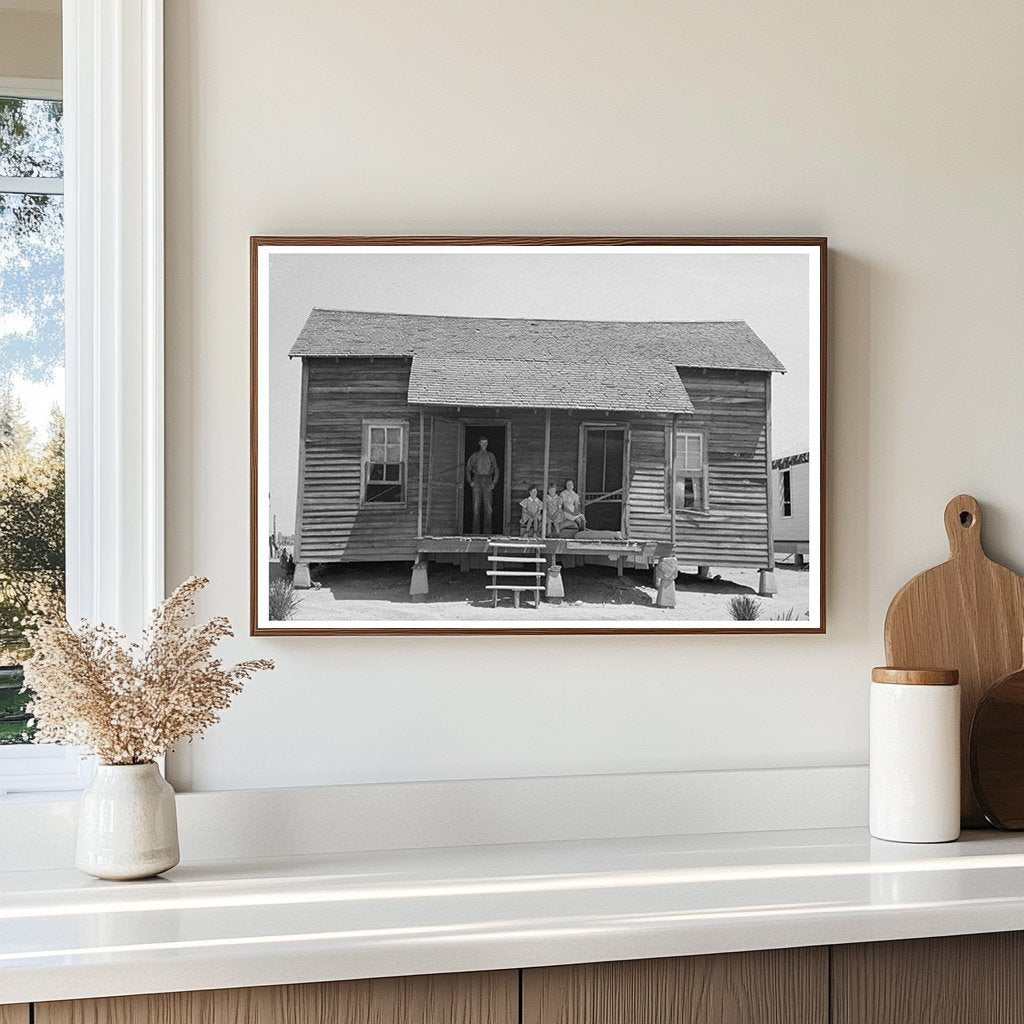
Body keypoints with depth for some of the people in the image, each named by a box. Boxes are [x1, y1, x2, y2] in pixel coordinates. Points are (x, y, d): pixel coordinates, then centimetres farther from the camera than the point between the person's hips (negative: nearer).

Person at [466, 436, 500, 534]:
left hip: (487, 482, 0)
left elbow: (496, 470, 12)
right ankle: (476, 530, -2)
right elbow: (468, 469, 10)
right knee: (476, 507, -4)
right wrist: (470, 481, -3)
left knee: (488, 507, -6)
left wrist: (494, 483, 0)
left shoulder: (491, 456, 12)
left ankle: (487, 531, -4)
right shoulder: (474, 456, 9)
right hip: (477, 481, 0)